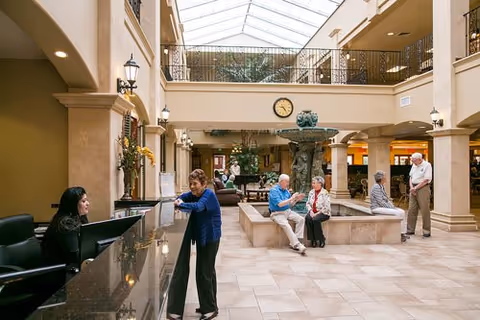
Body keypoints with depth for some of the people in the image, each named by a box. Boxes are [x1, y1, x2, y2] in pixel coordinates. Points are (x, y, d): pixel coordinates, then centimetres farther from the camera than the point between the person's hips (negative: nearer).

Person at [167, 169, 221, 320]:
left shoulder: (209, 195, -20)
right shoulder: (195, 193, 5)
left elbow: (198, 207, -36)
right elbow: (184, 197, 16)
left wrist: (181, 205, -24)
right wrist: (179, 200, -7)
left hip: (210, 238, -9)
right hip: (202, 237, 9)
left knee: (204, 273, -3)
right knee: (207, 271, 18)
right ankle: (208, 305, 33)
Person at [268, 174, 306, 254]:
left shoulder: (286, 190, 11)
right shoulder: (274, 190, -11)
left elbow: (290, 204, 15)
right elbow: (280, 204, -22)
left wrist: (296, 199, -2)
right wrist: (291, 198, -19)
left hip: (288, 211, 7)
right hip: (277, 213, -7)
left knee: (301, 219, -12)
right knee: (286, 225, -32)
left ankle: (294, 243, -15)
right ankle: (297, 245, -29)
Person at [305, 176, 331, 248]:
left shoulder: (325, 193, -8)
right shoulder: (311, 192, 10)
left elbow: (326, 207, -14)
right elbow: (307, 203, 11)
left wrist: (317, 213, -18)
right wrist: (310, 211, -7)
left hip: (323, 213, -5)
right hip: (312, 212, 5)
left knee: (315, 219, -34)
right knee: (308, 218, -27)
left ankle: (321, 239, -15)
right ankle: (313, 240, -18)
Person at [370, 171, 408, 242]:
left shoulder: (382, 186, 14)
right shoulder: (376, 187, -17)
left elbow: (386, 199, 17)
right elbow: (380, 202, -21)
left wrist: (393, 206, 3)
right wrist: (391, 208, -16)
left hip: (383, 207, 9)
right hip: (377, 208, -9)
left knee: (402, 211, -4)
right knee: (398, 213, -20)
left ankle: (403, 233, -5)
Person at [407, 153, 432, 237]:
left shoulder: (427, 165, -7)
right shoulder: (414, 166, 15)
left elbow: (426, 180, -13)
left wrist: (415, 188, -12)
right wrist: (411, 187, -1)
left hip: (423, 188, -7)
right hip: (414, 189, 7)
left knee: (425, 210, -3)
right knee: (411, 209, 5)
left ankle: (427, 231, 5)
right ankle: (410, 230, 11)